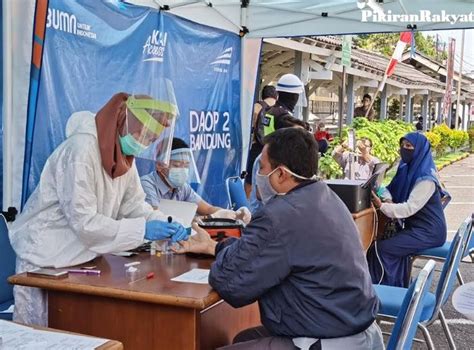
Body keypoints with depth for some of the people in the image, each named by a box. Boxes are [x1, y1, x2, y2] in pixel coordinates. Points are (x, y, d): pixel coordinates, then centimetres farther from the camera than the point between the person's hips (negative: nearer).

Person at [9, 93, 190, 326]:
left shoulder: (124, 153, 0)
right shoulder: (82, 149, -26)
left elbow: (134, 204, 3)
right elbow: (84, 222, -28)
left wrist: (164, 224, -15)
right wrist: (142, 229, -29)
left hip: (85, 253, 8)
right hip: (46, 255, -7)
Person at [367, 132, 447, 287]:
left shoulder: (426, 179, -21)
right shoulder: (407, 169, 6)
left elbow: (410, 208, -26)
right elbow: (390, 189, 11)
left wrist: (382, 206, -36)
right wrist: (387, 199, -12)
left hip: (428, 232, -8)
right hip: (414, 226, 8)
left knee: (380, 249, -18)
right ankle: (397, 287, 9)